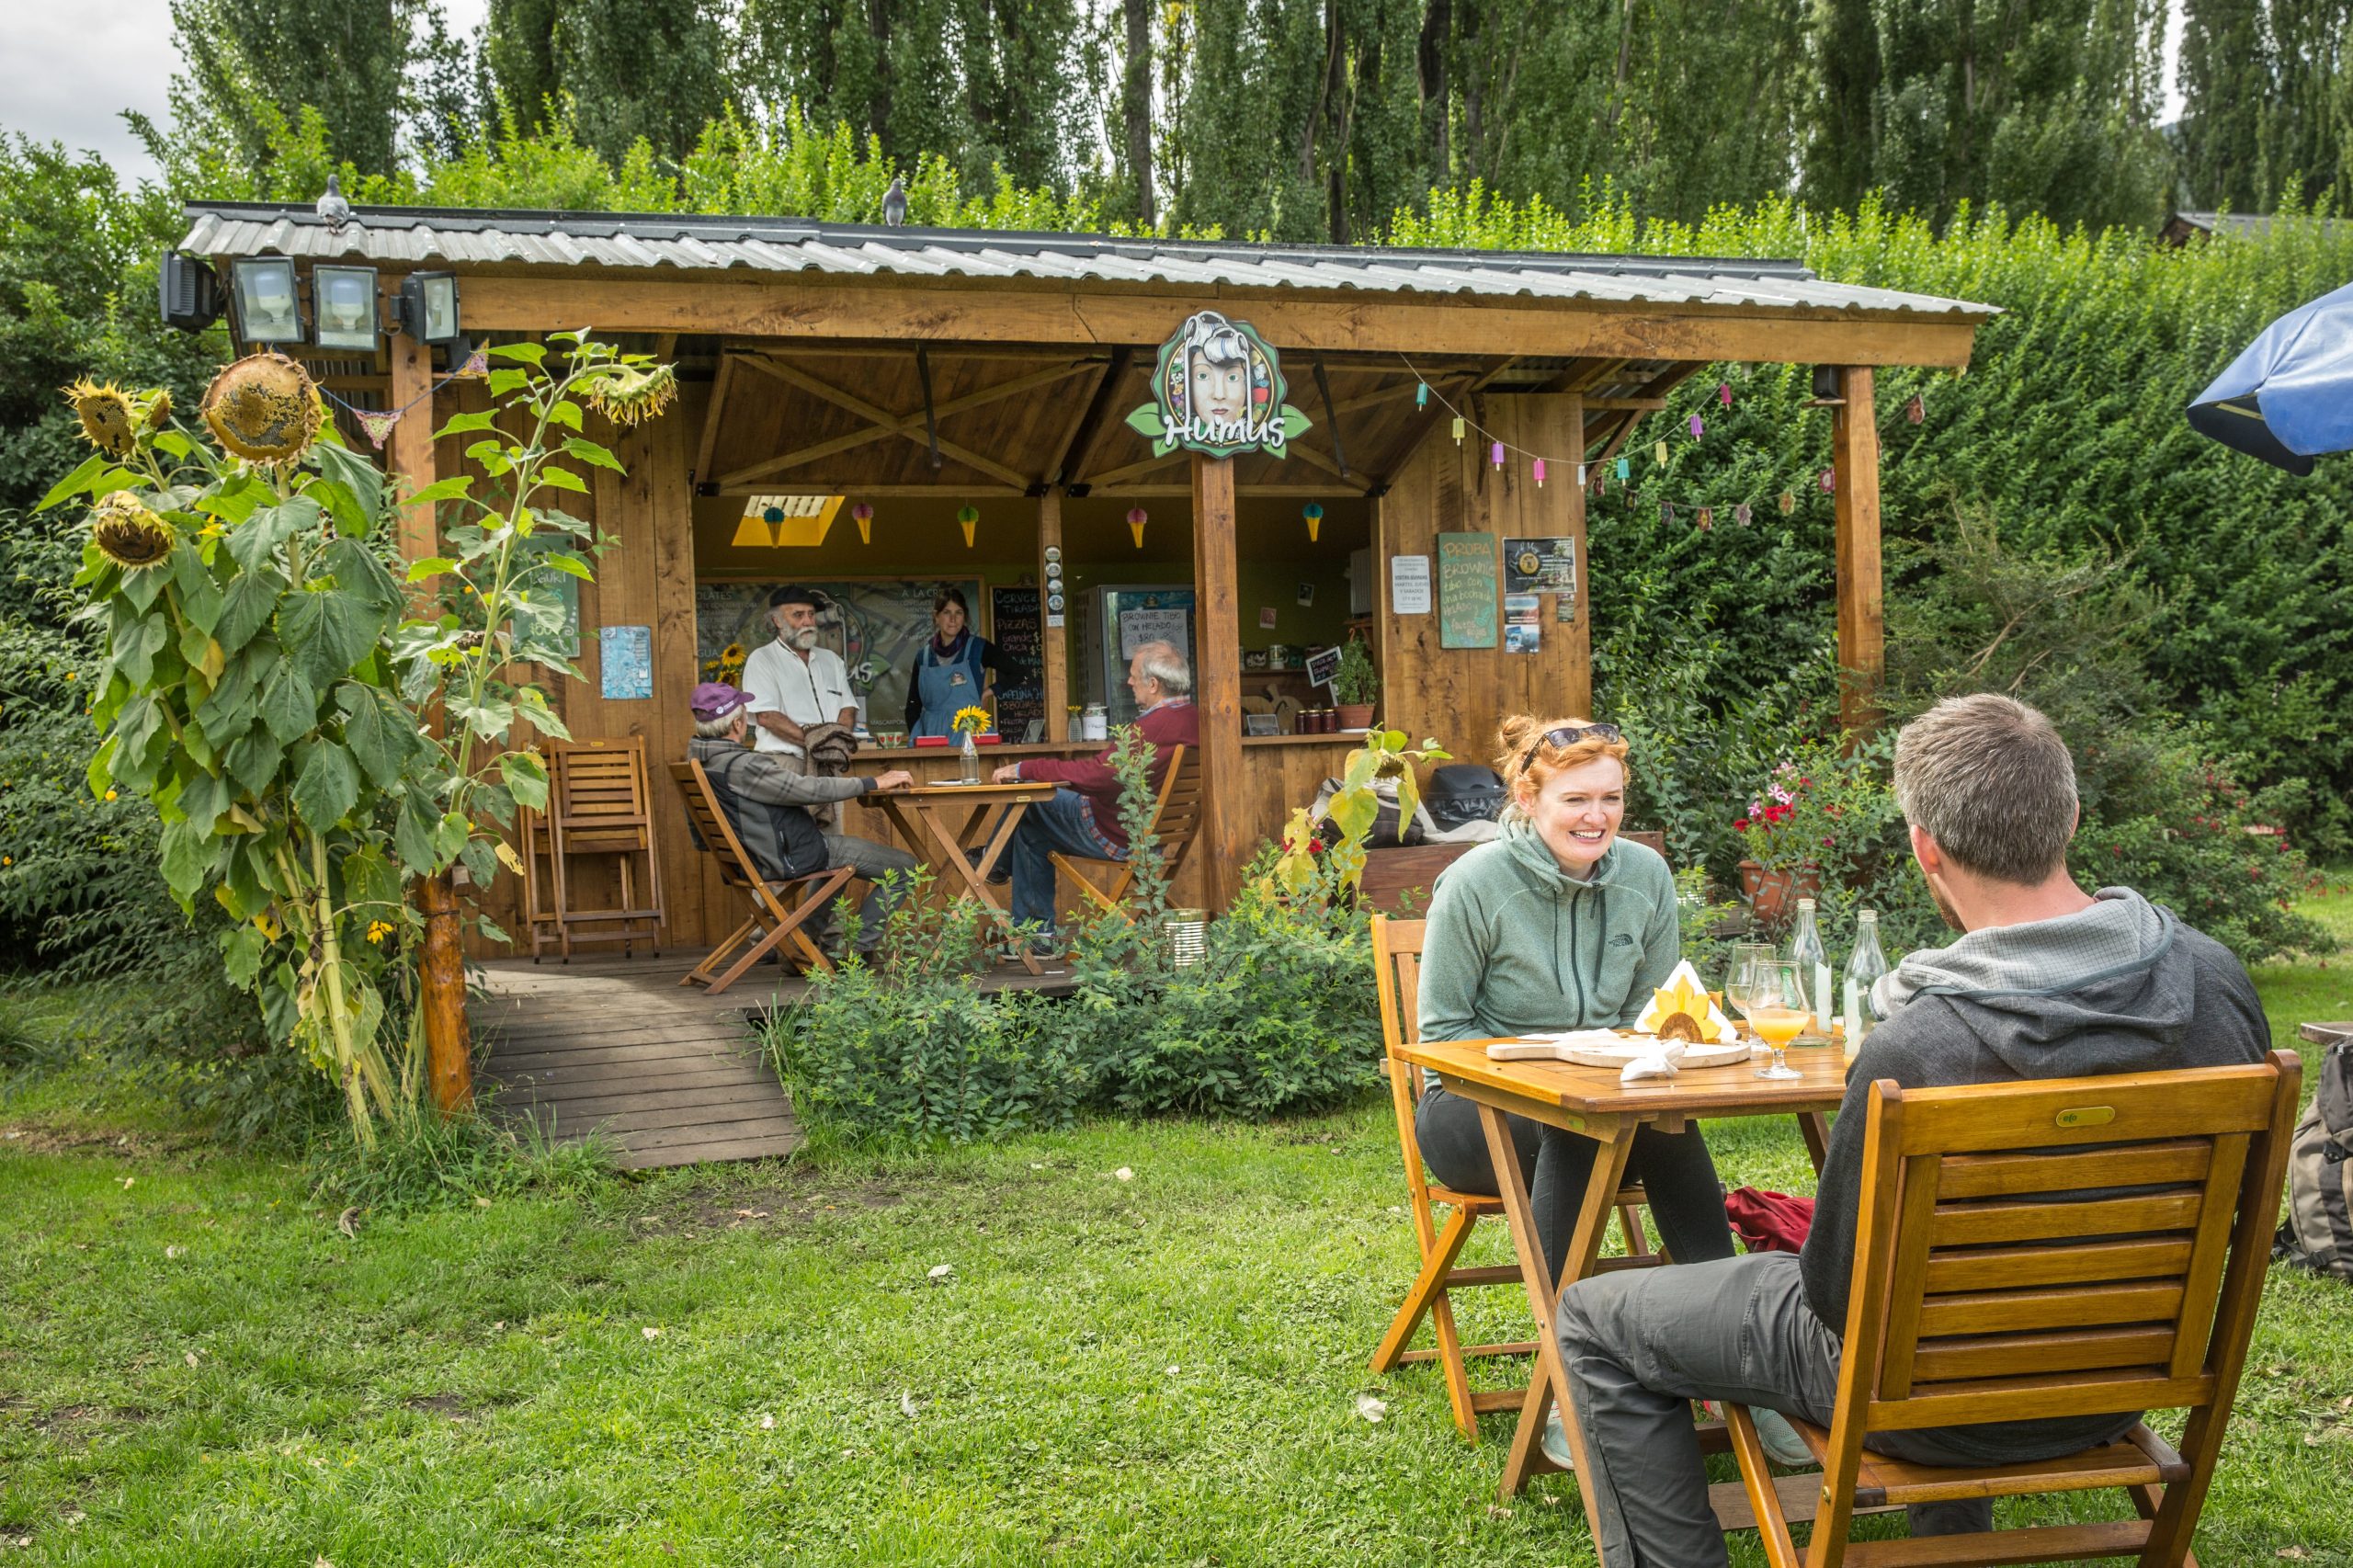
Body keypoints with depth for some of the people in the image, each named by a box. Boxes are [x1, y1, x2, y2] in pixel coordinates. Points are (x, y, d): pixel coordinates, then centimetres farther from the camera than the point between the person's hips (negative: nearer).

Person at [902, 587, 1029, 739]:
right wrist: (917, 739, -1)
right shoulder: (923, 655, 9)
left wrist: (990, 690, -1)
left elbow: (1019, 671, 0)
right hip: (932, 733, 2)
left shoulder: (978, 648, 1)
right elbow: (913, 706, 11)